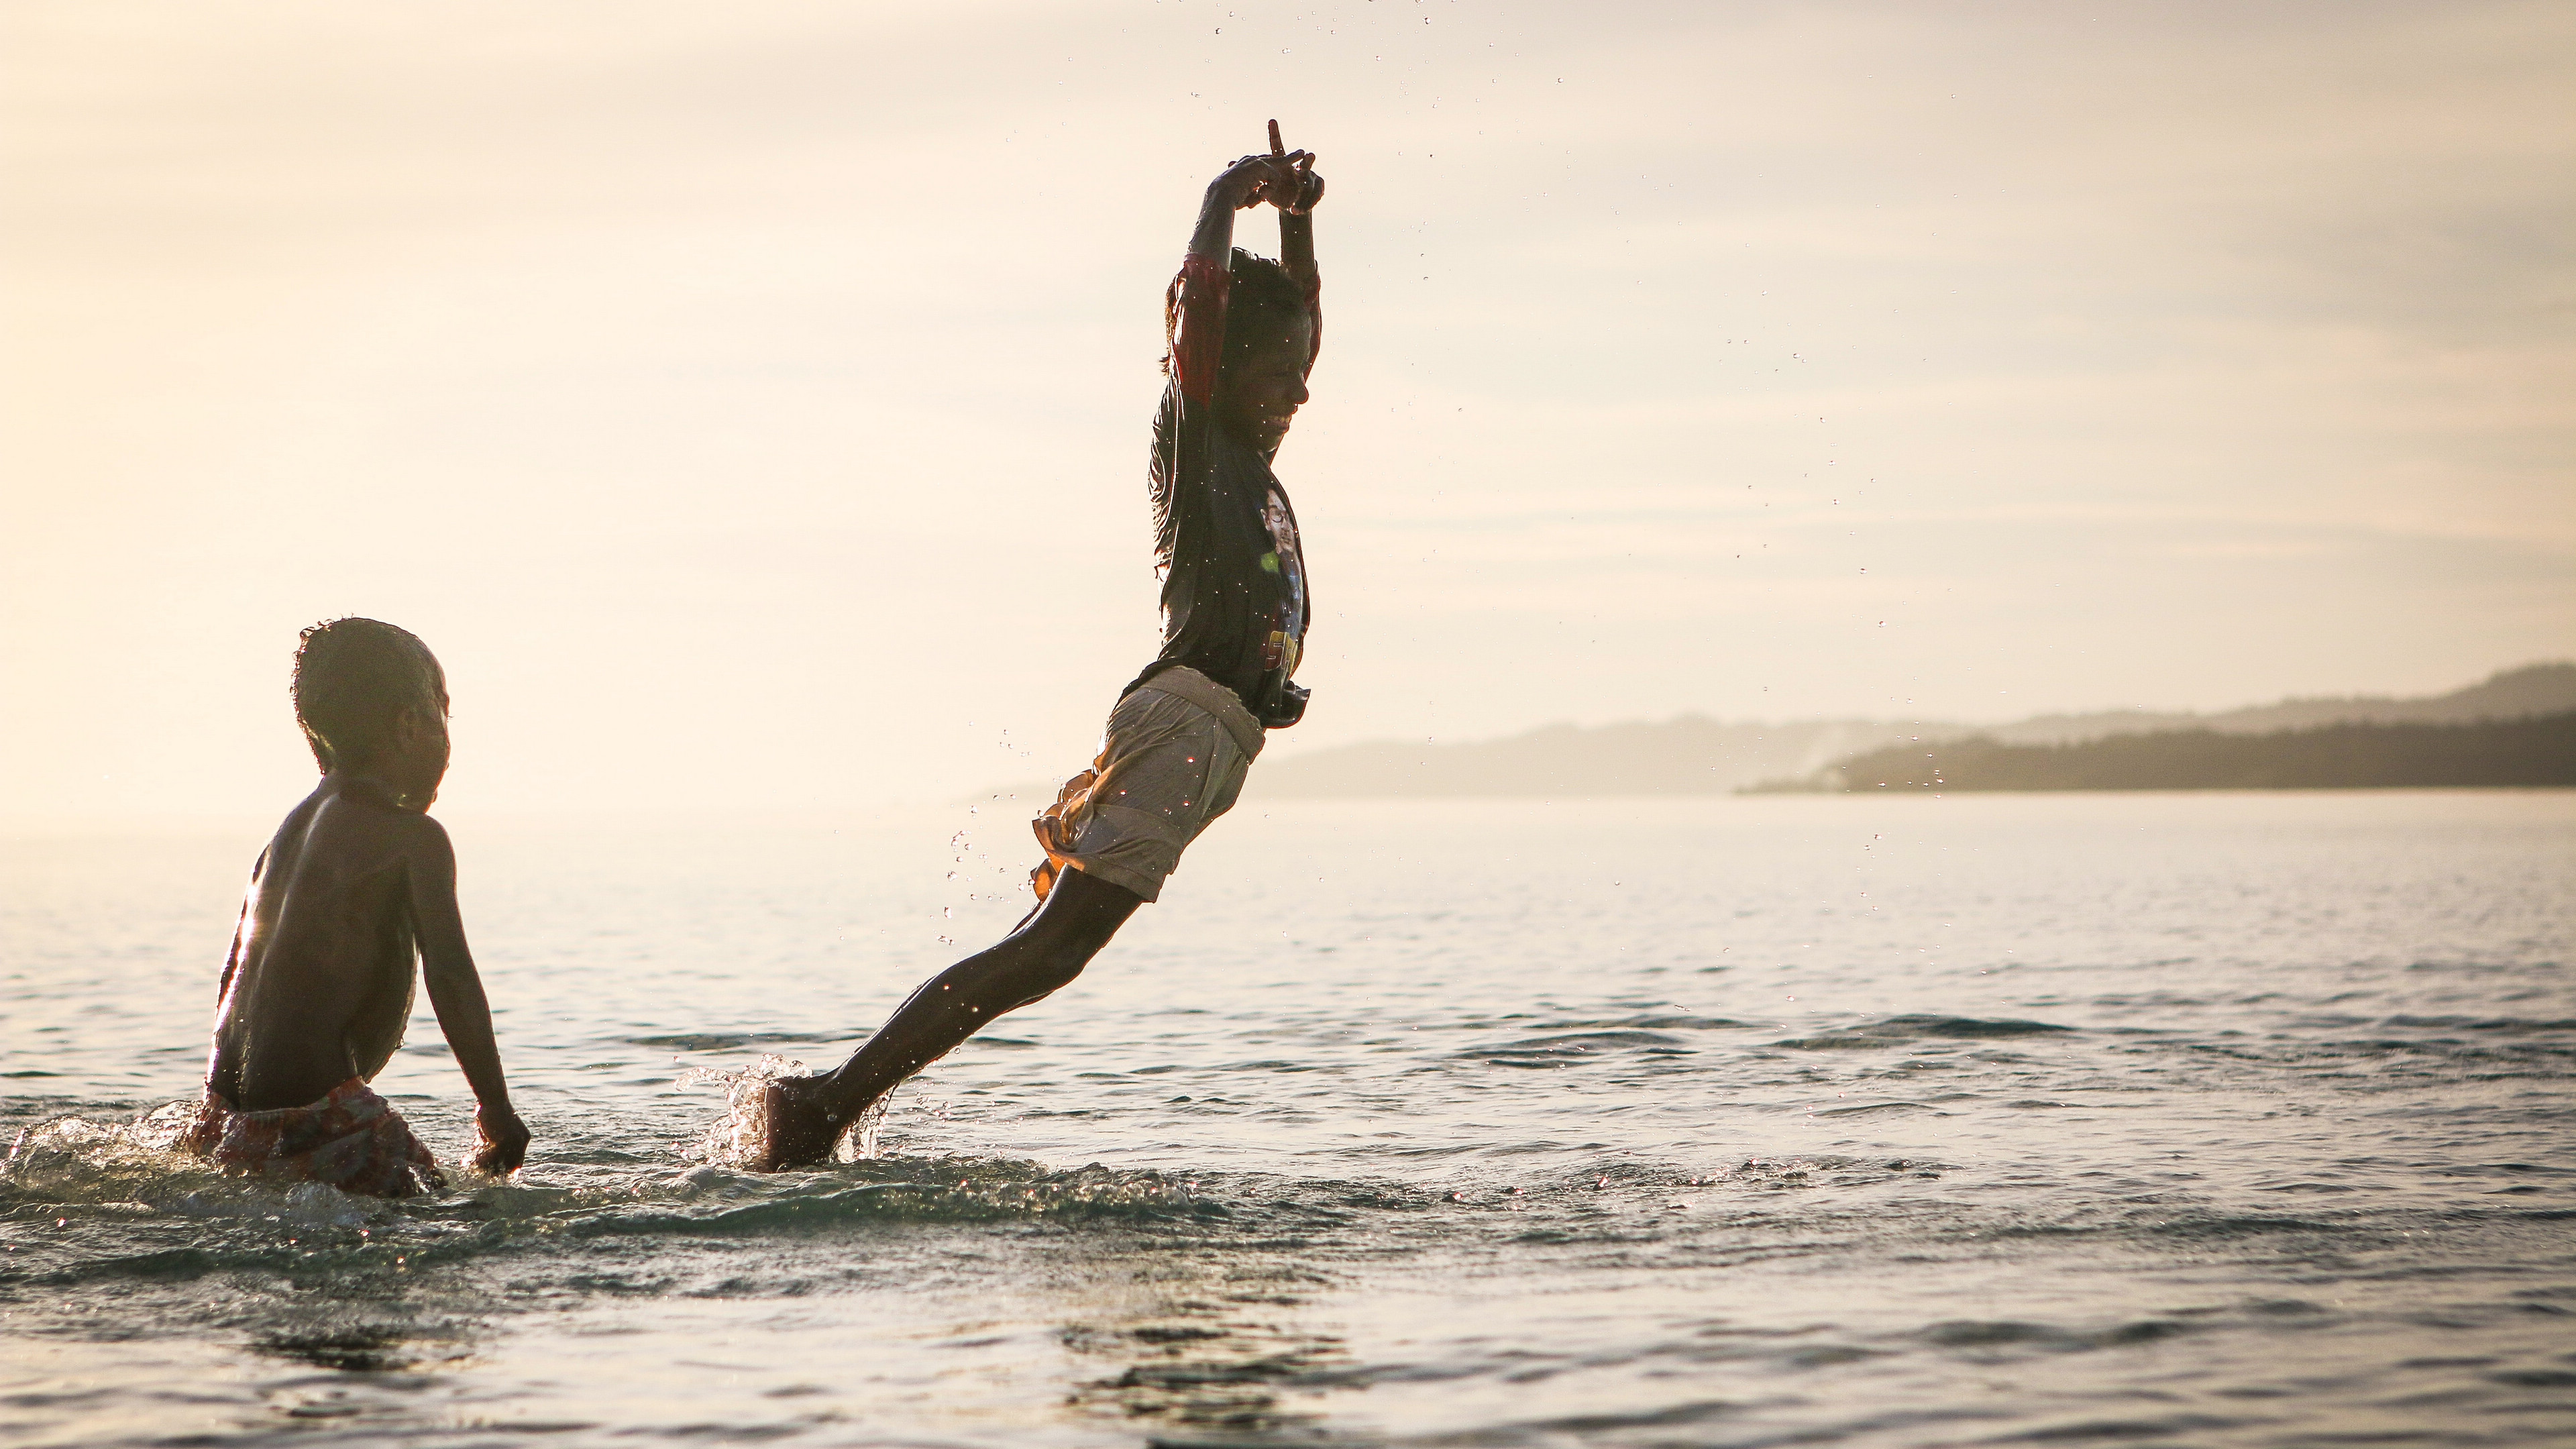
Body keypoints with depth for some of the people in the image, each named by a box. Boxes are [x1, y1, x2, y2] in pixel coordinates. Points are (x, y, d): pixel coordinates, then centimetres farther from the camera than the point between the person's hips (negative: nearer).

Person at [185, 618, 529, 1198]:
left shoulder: (291, 827, 19)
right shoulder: (413, 836, -6)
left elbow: (233, 976, 24)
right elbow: (452, 981, -12)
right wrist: (498, 1112, -6)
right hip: (315, 1117, -9)